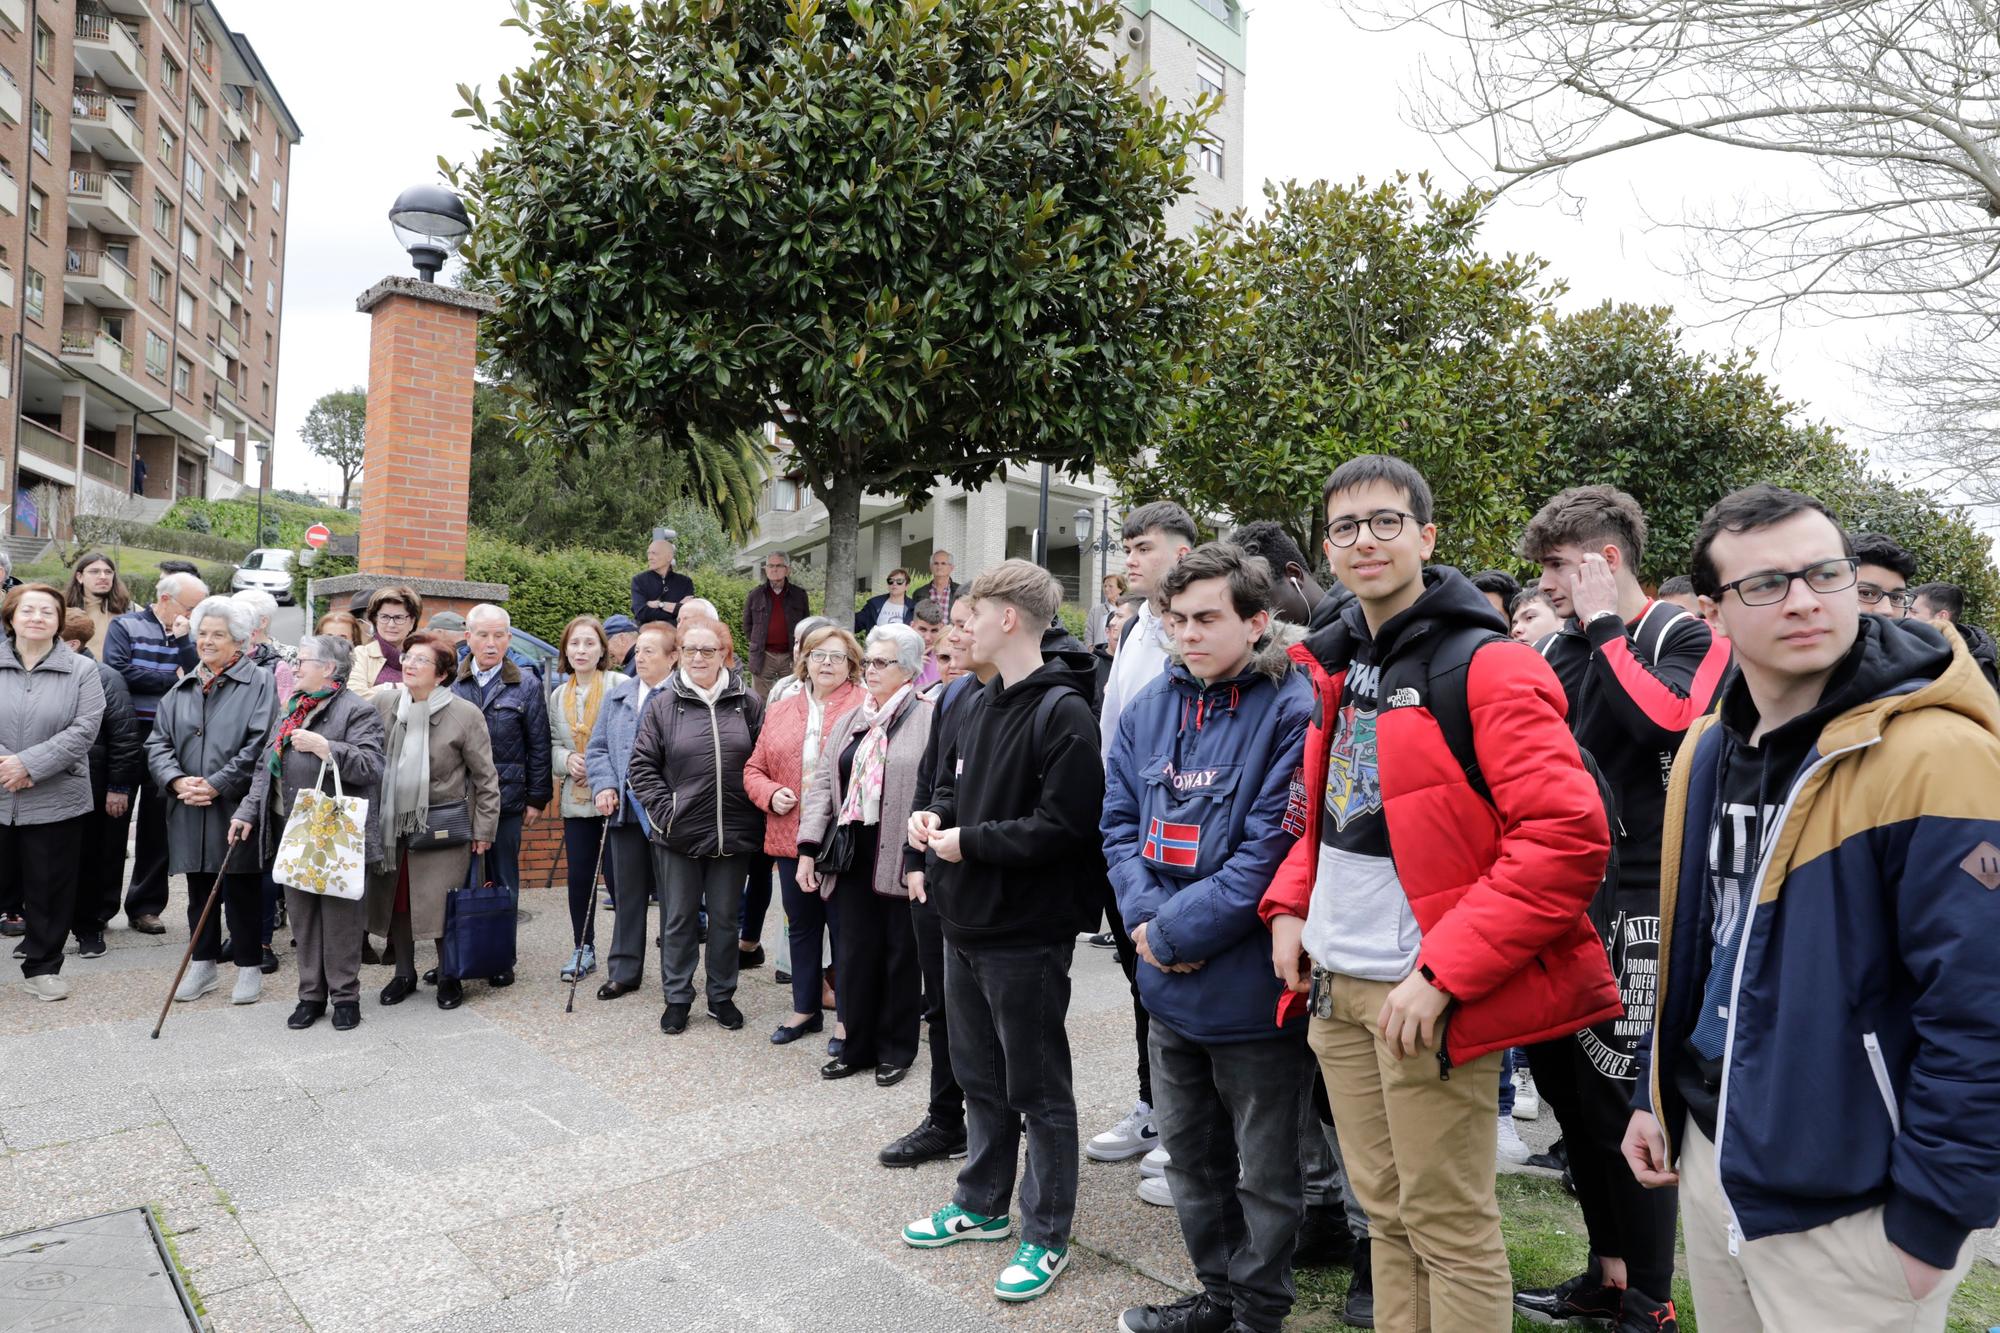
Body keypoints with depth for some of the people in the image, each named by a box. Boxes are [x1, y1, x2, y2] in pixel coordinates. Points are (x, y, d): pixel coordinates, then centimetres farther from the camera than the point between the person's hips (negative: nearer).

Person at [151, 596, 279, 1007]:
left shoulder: (260, 683, -5)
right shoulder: (182, 688, 13)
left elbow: (259, 745, -13)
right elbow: (158, 743, 8)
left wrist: (216, 784, -17)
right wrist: (177, 780, -10)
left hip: (236, 808, -5)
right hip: (189, 811, 5)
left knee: (243, 891, 4)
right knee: (199, 891, 15)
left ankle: (249, 967, 16)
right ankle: (204, 964, 28)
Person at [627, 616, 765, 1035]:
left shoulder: (748, 703, 0)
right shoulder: (663, 706, -1)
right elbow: (641, 766, 0)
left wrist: (757, 812, -3)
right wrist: (664, 810, -8)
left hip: (733, 834, 1)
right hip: (678, 834, 0)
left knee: (725, 917, 13)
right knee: (678, 918, 11)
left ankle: (722, 996, 28)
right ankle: (677, 998, 25)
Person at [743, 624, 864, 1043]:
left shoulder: (864, 708, -6)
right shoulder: (779, 710, 11)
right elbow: (754, 768, 14)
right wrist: (771, 794, -5)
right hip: (790, 837, 5)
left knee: (844, 927, 4)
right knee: (801, 925, 18)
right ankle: (805, 1009, 33)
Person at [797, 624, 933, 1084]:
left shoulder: (928, 720, -8)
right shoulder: (849, 723, 14)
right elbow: (823, 784, 11)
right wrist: (809, 849, 4)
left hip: (902, 859, -5)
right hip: (855, 857, 6)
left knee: (901, 955, 8)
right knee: (856, 953, 12)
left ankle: (896, 1050, 24)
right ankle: (856, 1047, 28)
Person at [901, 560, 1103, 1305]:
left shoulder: (1062, 711, -17)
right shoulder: (980, 703, 10)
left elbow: (1065, 825, -24)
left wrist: (970, 842, -17)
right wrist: (935, 815, -1)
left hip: (1026, 934, -8)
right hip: (967, 923, 9)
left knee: (1038, 1089, 7)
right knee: (979, 1076, 21)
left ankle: (1047, 1236, 23)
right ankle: (982, 1206, 38)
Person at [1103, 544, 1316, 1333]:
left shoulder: (1291, 712, -15)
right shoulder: (1150, 707, 4)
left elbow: (1272, 848, -21)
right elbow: (1121, 822, 6)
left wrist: (1177, 931, -19)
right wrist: (1147, 914, -11)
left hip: (1252, 982, -6)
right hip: (1168, 983, 7)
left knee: (1264, 1169, 13)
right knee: (1189, 1152, 22)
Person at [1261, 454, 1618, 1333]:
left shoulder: (1486, 667, -12)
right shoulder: (1337, 666, 11)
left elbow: (1568, 838, -19)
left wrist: (1443, 972, -21)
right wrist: (1289, 906, 7)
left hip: (1421, 997, -7)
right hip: (1333, 984, 7)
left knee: (1450, 1230, 7)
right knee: (1385, 1215, 19)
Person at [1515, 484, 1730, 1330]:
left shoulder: (1685, 636, -4)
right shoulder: (1557, 648, 12)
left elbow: (1666, 721, -24)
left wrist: (1603, 624, -15)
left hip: (1637, 903, -6)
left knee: (1622, 1094, -2)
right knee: (1564, 1079, 13)